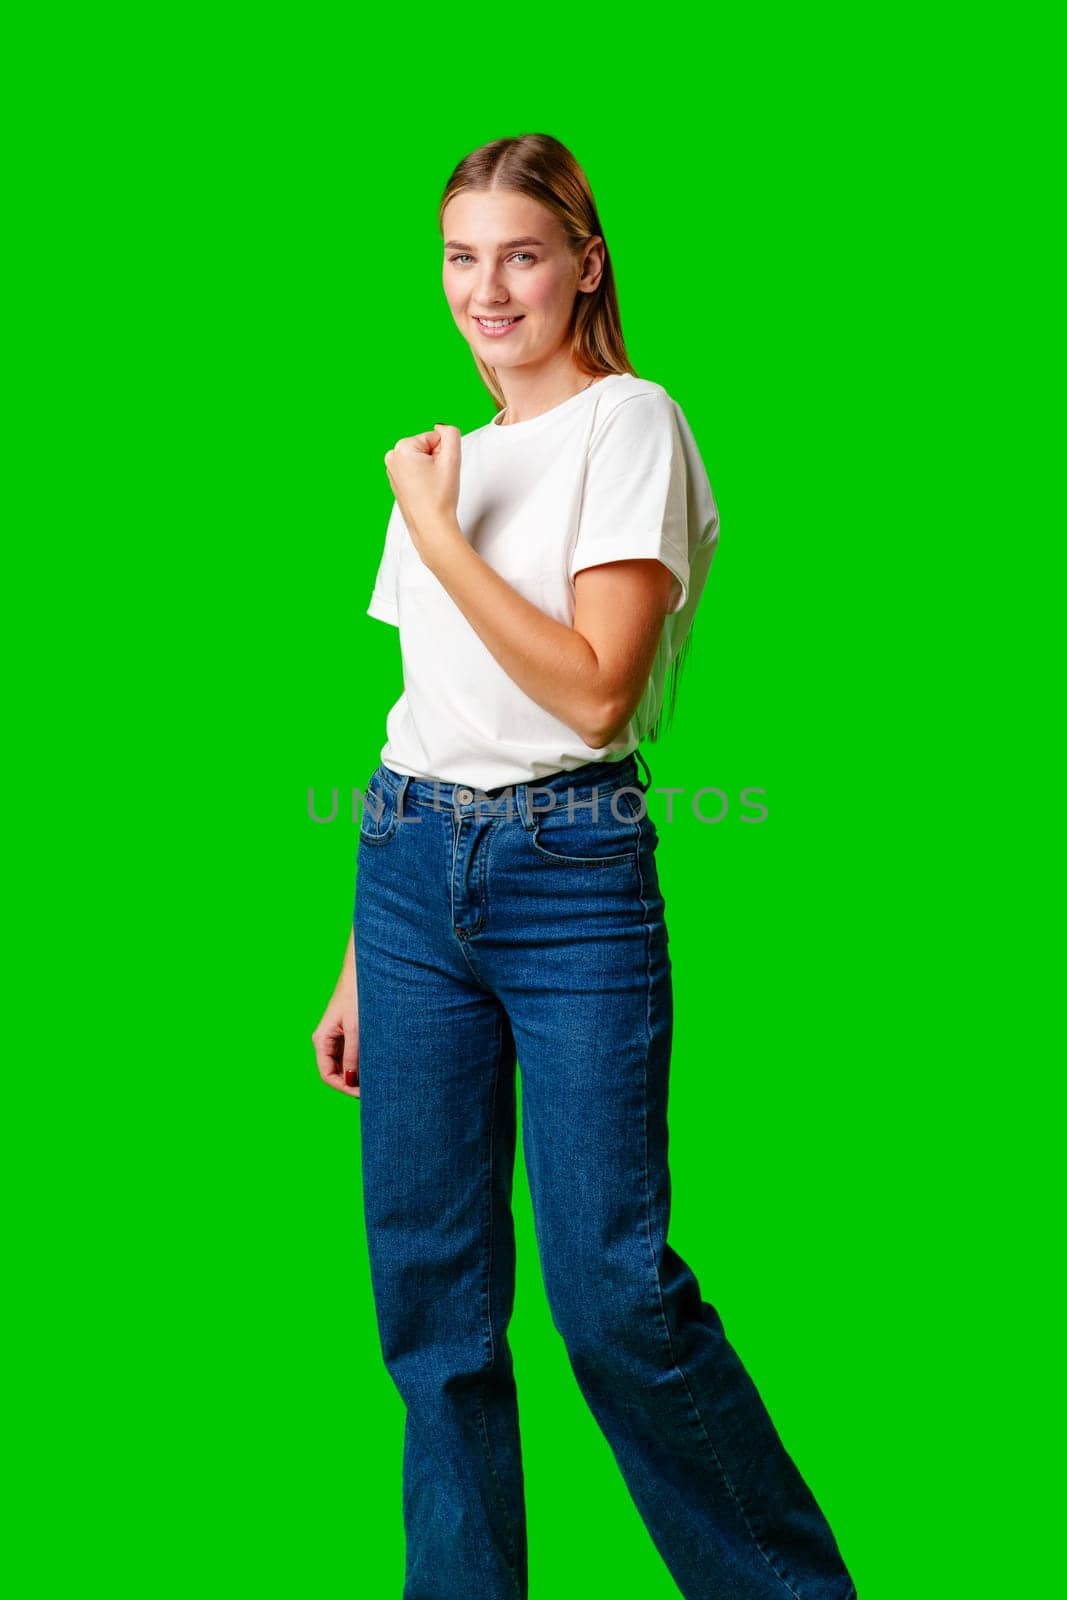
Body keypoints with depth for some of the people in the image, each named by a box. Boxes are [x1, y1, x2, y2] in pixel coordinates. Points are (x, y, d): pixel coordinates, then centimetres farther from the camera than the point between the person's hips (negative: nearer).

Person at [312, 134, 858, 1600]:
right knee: (429, 1288, 7)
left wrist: (437, 533, -9)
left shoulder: (630, 422, -2)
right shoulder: (451, 455, 17)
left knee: (614, 1294, -7)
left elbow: (592, 693, -14)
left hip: (568, 871, -6)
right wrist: (361, 960, 15)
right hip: (411, 870, 6)